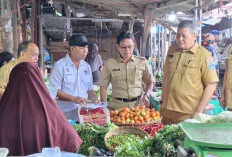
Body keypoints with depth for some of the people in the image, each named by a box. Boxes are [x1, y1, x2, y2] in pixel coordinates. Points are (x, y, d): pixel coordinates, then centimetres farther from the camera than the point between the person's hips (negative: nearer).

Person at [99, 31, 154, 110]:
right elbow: (103, 86, 8)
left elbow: (150, 82, 15)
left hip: (138, 104, 1)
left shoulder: (142, 62, 6)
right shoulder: (110, 63, 4)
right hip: (117, 105, -1)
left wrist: (146, 95, -2)